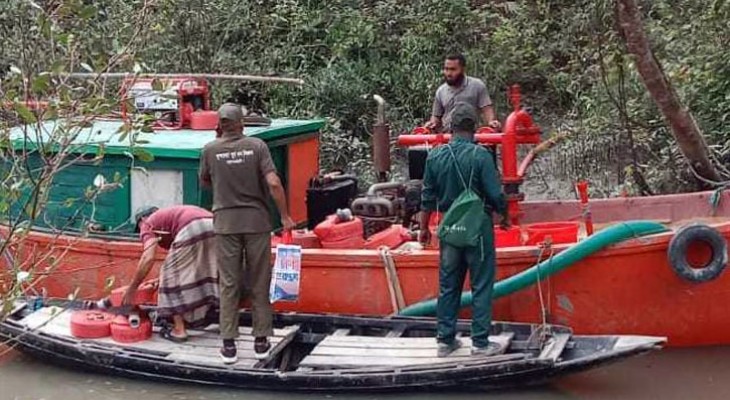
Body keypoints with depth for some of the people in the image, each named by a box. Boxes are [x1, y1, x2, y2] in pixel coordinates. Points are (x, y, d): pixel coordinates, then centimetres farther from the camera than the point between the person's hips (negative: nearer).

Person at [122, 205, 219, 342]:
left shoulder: (149, 223, 20)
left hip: (192, 230, -7)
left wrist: (132, 289, 9)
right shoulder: (169, 215, 42)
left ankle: (179, 330, 10)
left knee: (173, 275, 10)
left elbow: (148, 258, 1)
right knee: (210, 272, 25)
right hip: (214, 226, 7)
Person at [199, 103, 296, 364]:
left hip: (226, 223, 1)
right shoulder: (256, 146, -7)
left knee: (229, 284, 6)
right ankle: (261, 341, 14)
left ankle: (229, 344, 6)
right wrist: (285, 216, -5)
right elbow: (273, 183, -14)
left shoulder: (210, 150, -3)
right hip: (257, 221, -1)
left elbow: (205, 182, 14)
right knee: (259, 283, 9)